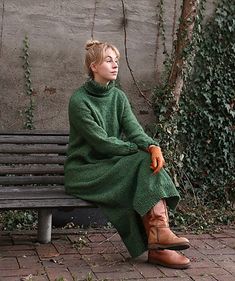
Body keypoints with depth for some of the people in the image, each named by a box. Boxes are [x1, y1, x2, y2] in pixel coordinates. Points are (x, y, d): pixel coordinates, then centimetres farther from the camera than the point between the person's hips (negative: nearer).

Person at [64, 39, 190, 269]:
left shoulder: (119, 97, 9)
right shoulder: (78, 101, -12)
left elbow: (134, 130, -5)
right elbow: (101, 142, -18)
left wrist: (152, 146, -26)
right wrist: (142, 150, -17)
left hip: (110, 167, 6)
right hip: (83, 170, -6)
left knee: (151, 163, -22)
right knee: (142, 162, -25)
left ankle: (159, 233, -32)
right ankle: (157, 235, -27)